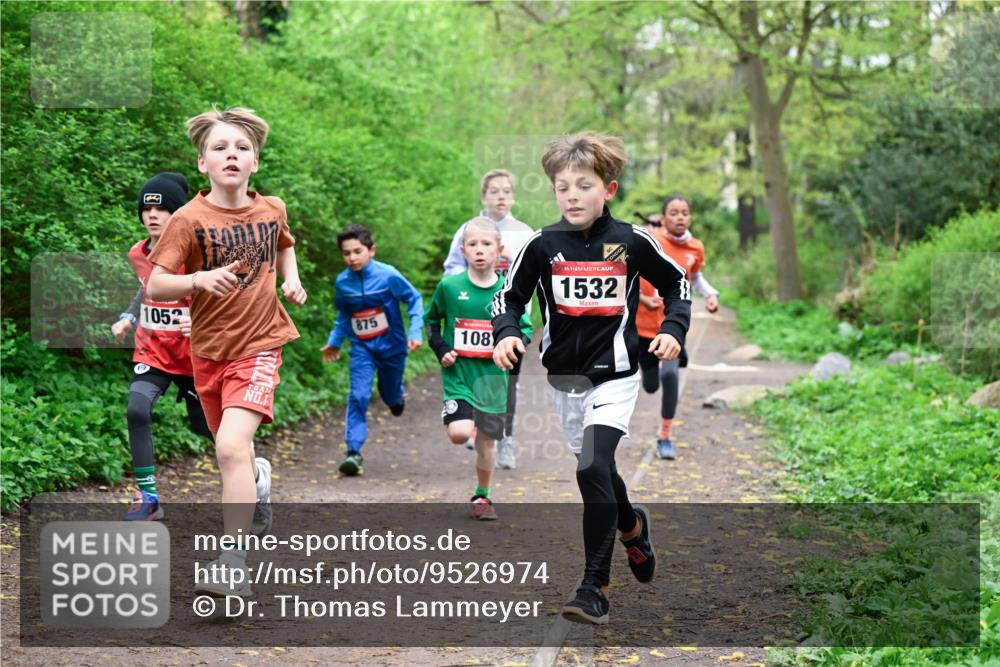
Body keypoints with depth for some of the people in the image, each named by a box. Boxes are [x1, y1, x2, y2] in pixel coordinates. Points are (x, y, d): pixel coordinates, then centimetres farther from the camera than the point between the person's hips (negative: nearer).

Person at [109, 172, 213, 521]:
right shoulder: (138, 254, -1)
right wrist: (128, 317, 7)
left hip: (192, 354, -3)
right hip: (152, 352, 3)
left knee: (204, 424, 10)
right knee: (137, 410, -20)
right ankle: (148, 497, -10)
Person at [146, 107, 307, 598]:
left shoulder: (272, 209, -1)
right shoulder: (189, 220, -12)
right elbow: (154, 286, -15)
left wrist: (291, 280, 6)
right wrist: (200, 279, -31)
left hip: (258, 344, -1)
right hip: (208, 350, 1)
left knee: (232, 446, -21)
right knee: (232, 448, 19)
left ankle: (232, 559, -18)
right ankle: (258, 480, 56)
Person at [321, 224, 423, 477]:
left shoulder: (388, 275, -16)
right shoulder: (342, 282, -5)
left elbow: (414, 299, -5)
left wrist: (415, 332, -13)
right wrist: (334, 341, 13)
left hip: (391, 344, -1)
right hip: (361, 347, 1)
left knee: (390, 394, 13)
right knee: (358, 396, -13)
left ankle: (397, 396, 53)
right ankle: (353, 452, -14)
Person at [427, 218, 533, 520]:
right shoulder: (449, 286, -4)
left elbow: (526, 328, 10)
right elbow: (431, 320, 11)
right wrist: (441, 350, -2)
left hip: (492, 378, 2)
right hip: (458, 373, -2)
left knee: (487, 440, 8)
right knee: (460, 433, -21)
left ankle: (482, 495, 28)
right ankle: (452, 414, 15)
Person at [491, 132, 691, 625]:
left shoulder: (632, 242, -7)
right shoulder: (543, 245, -4)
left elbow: (677, 284, 9)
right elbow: (509, 297, 5)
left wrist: (673, 330, -4)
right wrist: (506, 334, -14)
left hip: (613, 375, -3)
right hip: (564, 375, 3)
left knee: (593, 468, -19)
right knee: (597, 468, 17)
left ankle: (595, 586, -13)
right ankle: (631, 524, 51)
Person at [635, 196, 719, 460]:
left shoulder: (695, 248, -2)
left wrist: (710, 294, 0)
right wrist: (642, 298, -23)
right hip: (644, 322, -1)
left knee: (670, 375, -20)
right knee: (650, 385, 9)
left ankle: (665, 438, -5)